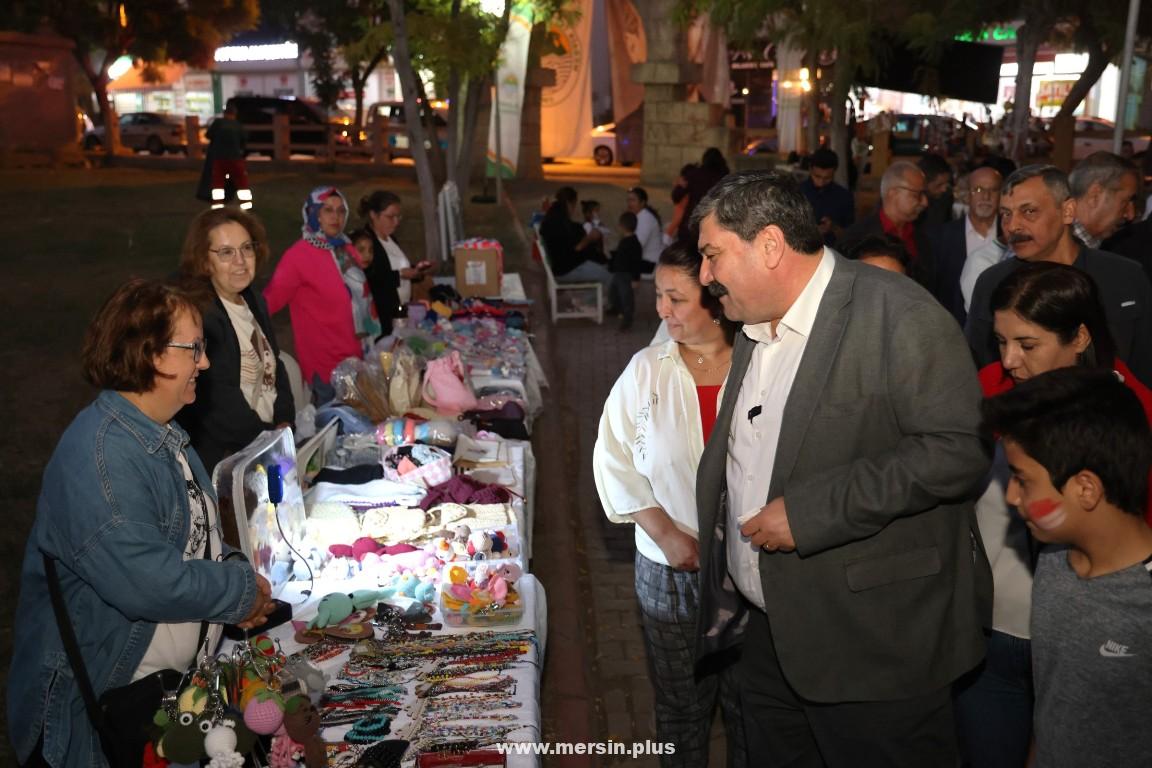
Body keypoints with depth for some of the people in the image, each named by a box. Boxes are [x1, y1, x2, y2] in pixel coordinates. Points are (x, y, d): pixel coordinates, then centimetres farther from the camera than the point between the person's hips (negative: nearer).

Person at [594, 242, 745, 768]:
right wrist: (666, 533, -9)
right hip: (668, 571, 2)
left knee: (749, 705, 16)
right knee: (679, 707, 17)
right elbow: (613, 459, -1)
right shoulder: (647, 370, -4)